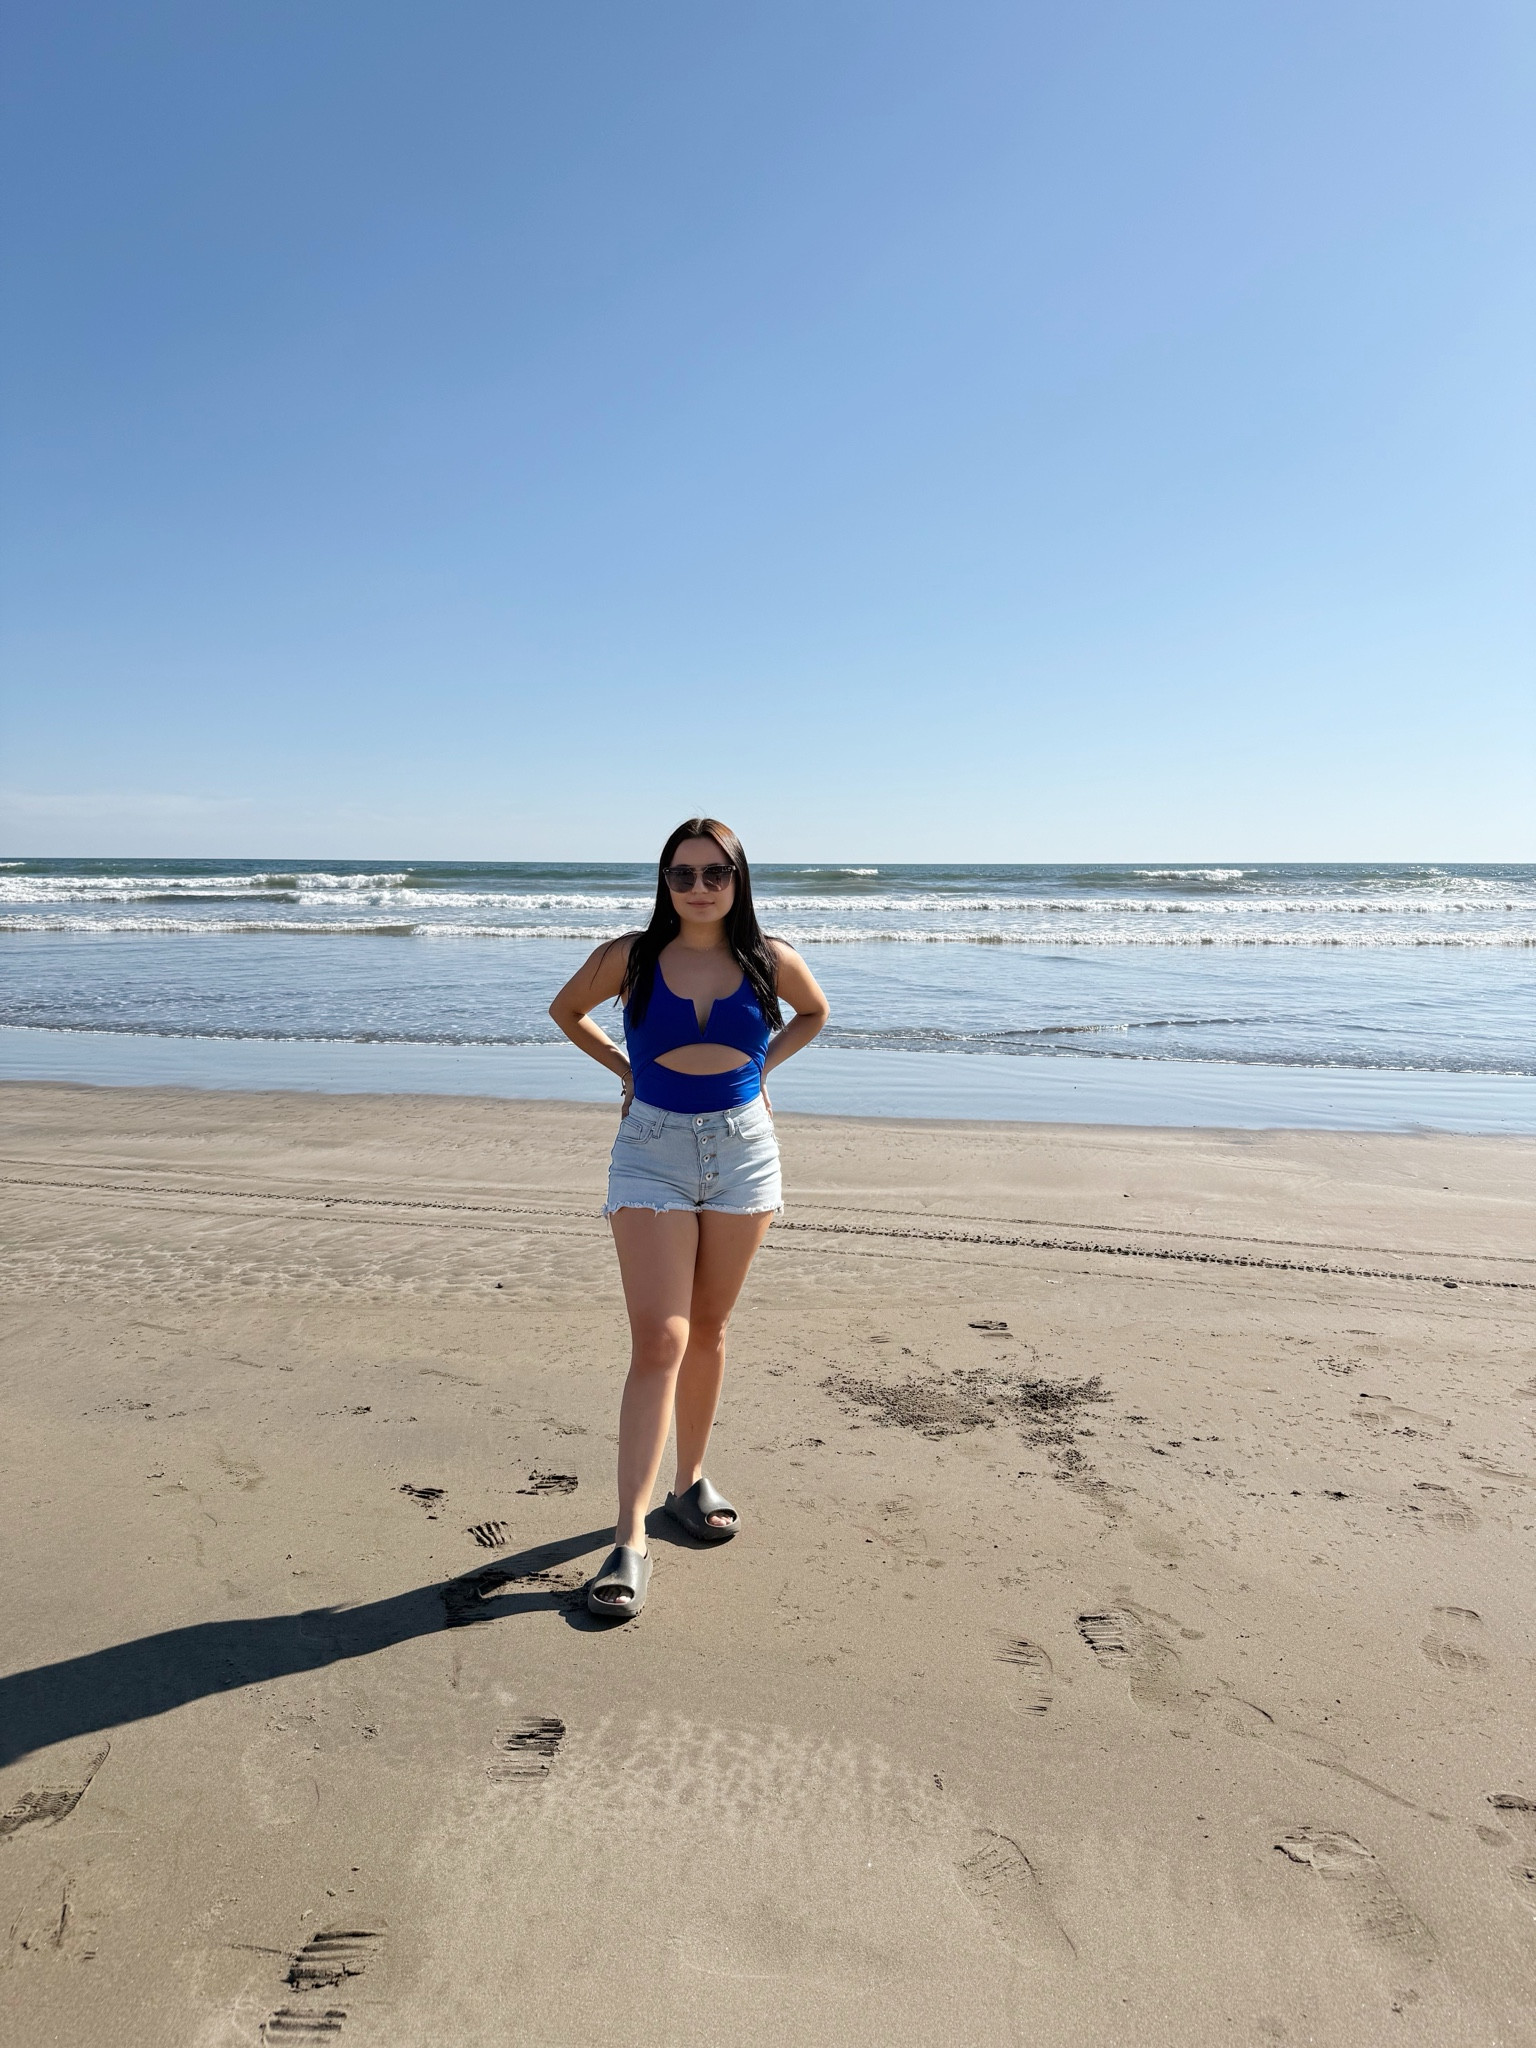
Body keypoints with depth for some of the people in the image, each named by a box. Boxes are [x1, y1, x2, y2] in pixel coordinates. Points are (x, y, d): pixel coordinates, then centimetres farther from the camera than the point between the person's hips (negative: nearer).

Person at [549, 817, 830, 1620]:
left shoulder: (771, 960, -1)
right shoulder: (628, 958, -5)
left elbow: (813, 1014, 19)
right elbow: (566, 1011, 14)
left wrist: (761, 1065, 6)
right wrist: (626, 1069, 6)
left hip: (743, 1151, 2)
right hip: (652, 1152, -2)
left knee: (707, 1328, 14)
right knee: (657, 1342, -10)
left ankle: (691, 1481, 33)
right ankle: (630, 1539, -6)